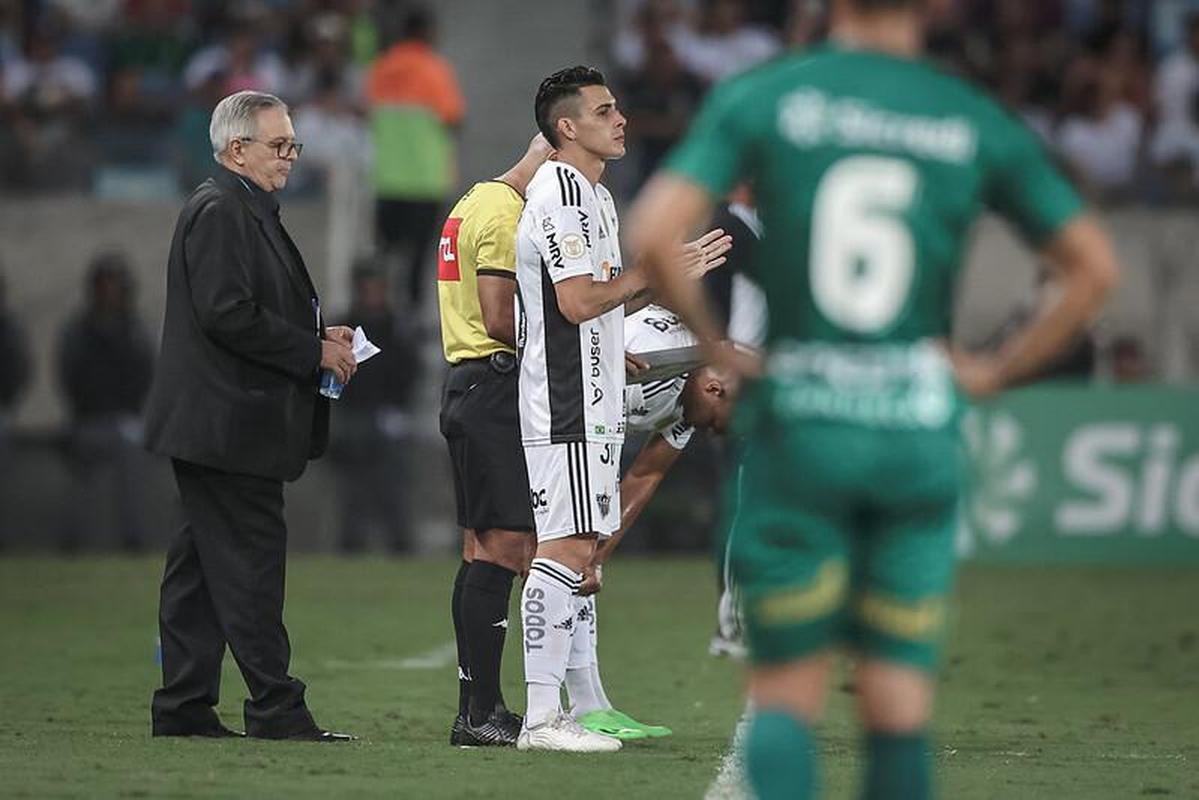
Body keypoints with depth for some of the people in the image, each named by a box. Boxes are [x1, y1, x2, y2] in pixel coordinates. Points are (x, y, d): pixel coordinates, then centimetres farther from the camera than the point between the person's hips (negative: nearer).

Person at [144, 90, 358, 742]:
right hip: (228, 425, -11)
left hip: (215, 428, 11)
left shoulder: (245, 211, 20)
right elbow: (228, 314, -22)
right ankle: (275, 709, -9)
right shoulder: (218, 211, -13)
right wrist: (315, 351, -15)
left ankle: (184, 708, 11)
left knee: (201, 564, 10)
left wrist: (318, 339, 11)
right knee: (250, 559, -9)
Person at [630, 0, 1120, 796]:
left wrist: (714, 342, 2)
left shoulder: (757, 99, -1)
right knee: (898, 694, 7)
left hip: (798, 427, -1)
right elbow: (1095, 267, 3)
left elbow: (653, 234, -12)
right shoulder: (977, 123, 3)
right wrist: (999, 370, 9)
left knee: (787, 690, 5)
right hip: (919, 429, 1)